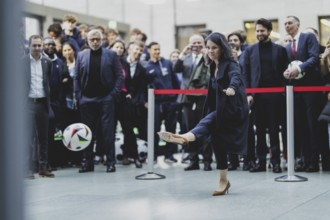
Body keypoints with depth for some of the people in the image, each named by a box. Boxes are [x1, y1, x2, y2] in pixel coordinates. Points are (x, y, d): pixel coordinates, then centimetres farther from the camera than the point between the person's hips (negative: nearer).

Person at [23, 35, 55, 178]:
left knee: (43, 137, 7)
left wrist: (49, 103, 3)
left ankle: (43, 167, 13)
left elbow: (50, 83, 10)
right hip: (28, 102, -3)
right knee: (28, 137, -5)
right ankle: (28, 168, -1)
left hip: (43, 102, 3)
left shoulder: (47, 62, 10)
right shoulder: (22, 62, 2)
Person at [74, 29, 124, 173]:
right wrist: (78, 96, 1)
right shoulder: (81, 56, 9)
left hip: (106, 99, -2)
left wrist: (113, 94, -6)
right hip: (86, 100, 2)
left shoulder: (111, 55, 4)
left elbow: (119, 76, 2)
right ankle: (87, 162, 13)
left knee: (108, 132, -1)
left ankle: (110, 162, 5)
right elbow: (76, 77, 9)